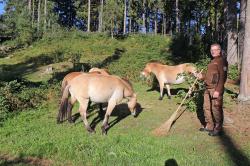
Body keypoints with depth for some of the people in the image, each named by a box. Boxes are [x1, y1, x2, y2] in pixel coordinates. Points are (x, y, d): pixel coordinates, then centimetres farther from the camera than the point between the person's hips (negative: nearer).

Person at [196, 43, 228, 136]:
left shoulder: (222, 61, -8)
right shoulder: (212, 61, 21)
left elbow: (222, 77, -16)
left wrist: (218, 90, -22)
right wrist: (202, 76, 11)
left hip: (215, 89, -9)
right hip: (208, 88, 9)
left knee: (216, 109, -3)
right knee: (207, 108, 13)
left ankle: (218, 129, 10)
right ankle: (209, 126, 25)